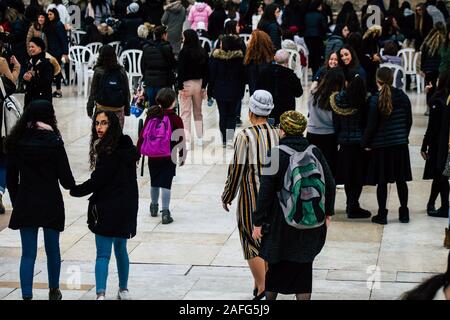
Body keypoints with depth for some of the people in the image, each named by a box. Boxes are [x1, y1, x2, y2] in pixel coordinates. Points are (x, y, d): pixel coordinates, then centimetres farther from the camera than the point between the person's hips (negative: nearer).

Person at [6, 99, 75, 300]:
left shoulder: (16, 142, -3)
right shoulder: (54, 142, -12)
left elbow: (11, 178, 3)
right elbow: (65, 178, -10)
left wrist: (15, 201, 14)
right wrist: (72, 186, 12)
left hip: (25, 203, 2)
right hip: (51, 203, -2)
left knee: (28, 254, 5)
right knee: (52, 250, 16)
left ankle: (27, 295, -1)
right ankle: (54, 291, 32)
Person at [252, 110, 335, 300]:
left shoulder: (276, 154, -14)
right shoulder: (314, 152, -2)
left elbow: (266, 190, -15)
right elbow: (330, 184, 2)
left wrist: (258, 222, -10)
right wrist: (328, 213, 14)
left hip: (281, 221, -3)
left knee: (275, 265, 15)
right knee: (303, 267, 11)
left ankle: (270, 295, 30)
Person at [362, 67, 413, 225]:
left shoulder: (375, 99, -13)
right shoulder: (403, 96, 0)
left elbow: (371, 125, -11)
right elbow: (409, 121, 7)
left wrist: (365, 143, 1)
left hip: (380, 145, -4)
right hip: (400, 144, 4)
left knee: (382, 181, 4)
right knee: (401, 180, 12)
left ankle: (382, 214, 10)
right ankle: (404, 213, 19)